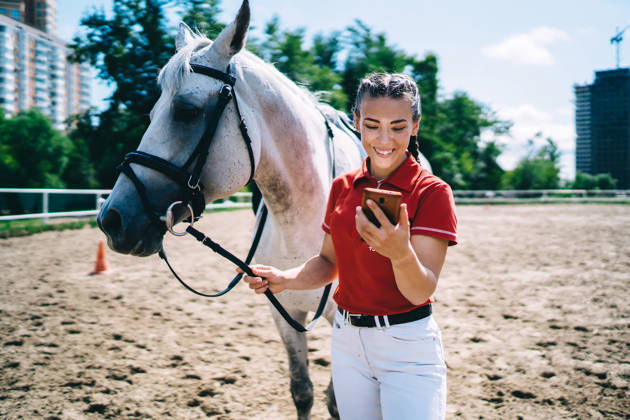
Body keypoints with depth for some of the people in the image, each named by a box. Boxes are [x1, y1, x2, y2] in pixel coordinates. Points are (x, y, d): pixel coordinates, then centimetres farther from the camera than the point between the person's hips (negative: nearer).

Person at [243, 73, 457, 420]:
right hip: (346, 339, 5)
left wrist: (400, 253, -38)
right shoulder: (342, 188, 3)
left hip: (408, 348, -5)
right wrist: (286, 279, -8)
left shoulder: (432, 192, -13)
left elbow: (421, 293, -18)